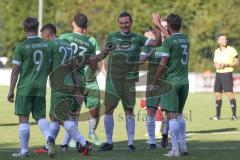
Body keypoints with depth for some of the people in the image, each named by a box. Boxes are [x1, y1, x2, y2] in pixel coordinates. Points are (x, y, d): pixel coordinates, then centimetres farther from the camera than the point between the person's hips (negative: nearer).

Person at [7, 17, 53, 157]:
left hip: (25, 88, -4)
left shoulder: (21, 47, -7)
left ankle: (24, 150, 3)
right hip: (41, 88, 4)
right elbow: (49, 68, 11)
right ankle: (49, 137, -15)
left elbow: (15, 70, -6)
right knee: (40, 117, 12)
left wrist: (11, 91, -1)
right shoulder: (47, 45, 5)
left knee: (23, 119, 2)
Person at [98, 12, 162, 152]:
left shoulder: (137, 38, 7)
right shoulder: (112, 37, 7)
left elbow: (157, 43, -1)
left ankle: (131, 143, 10)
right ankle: (109, 142, 7)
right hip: (113, 78, 0)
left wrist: (158, 28, -12)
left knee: (129, 111, 3)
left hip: (129, 79, 0)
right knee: (108, 109, -3)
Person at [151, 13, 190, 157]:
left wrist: (155, 82, -5)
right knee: (179, 115, 18)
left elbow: (163, 65, -15)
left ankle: (175, 149, -5)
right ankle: (183, 145, 16)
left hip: (171, 82, -6)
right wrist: (158, 24, 44)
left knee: (172, 116, -3)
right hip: (184, 82, 6)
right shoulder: (185, 38, 8)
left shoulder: (168, 41, -12)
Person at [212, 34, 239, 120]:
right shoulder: (217, 51, 13)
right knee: (217, 94, 6)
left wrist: (226, 65, -17)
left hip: (227, 73, -6)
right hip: (218, 73, 6)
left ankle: (234, 115, -11)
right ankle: (218, 115, 14)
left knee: (230, 93, -13)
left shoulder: (231, 50, -5)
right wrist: (216, 65, -1)